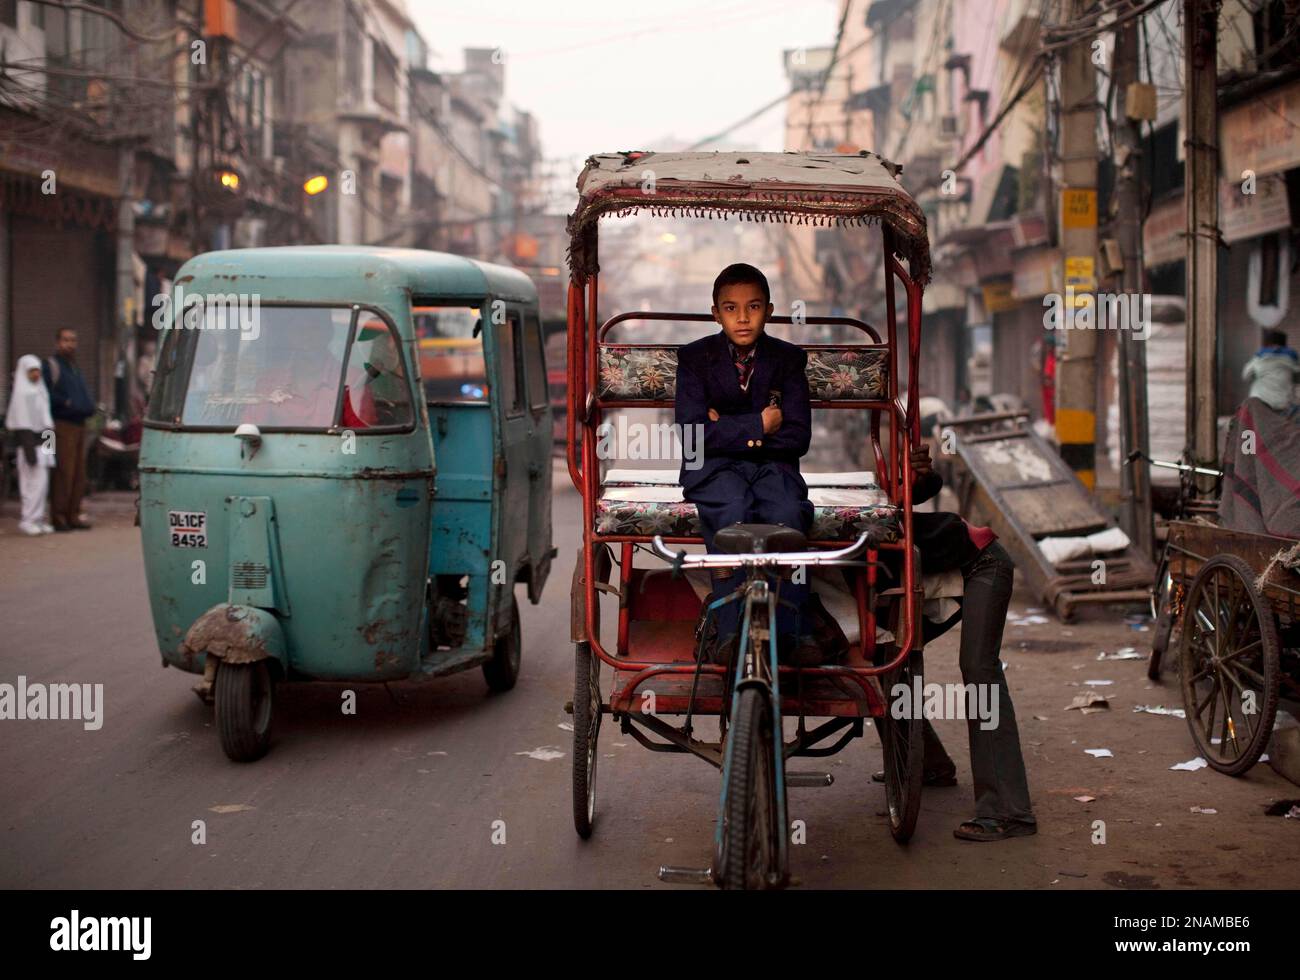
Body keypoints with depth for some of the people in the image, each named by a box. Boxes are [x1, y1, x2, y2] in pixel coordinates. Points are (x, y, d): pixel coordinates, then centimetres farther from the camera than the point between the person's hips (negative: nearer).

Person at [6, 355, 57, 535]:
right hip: (30, 443, -8)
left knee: (41, 483, 8)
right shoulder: (21, 393, -10)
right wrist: (29, 449, -22)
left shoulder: (39, 390, 16)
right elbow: (21, 423, -16)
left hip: (42, 441, 8)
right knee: (36, 482, -11)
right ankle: (27, 520, -7)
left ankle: (37, 519, 11)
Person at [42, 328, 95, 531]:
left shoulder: (74, 368, 23)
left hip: (79, 424, 9)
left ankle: (73, 516, 14)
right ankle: (58, 517, -8)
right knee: (63, 473, -11)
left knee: (79, 474, 9)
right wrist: (66, 403, -18)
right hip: (62, 425, -9)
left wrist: (88, 407, 9)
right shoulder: (51, 365, -4)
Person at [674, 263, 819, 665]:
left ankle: (793, 629, -28)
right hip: (713, 467, -1)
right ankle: (733, 630, -34)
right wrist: (757, 426, -11)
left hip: (772, 464, 1)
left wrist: (728, 430, -9)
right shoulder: (695, 357, 4)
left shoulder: (789, 359, 7)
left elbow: (798, 437, -3)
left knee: (787, 512, -33)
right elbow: (692, 432, -8)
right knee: (734, 512, -35)